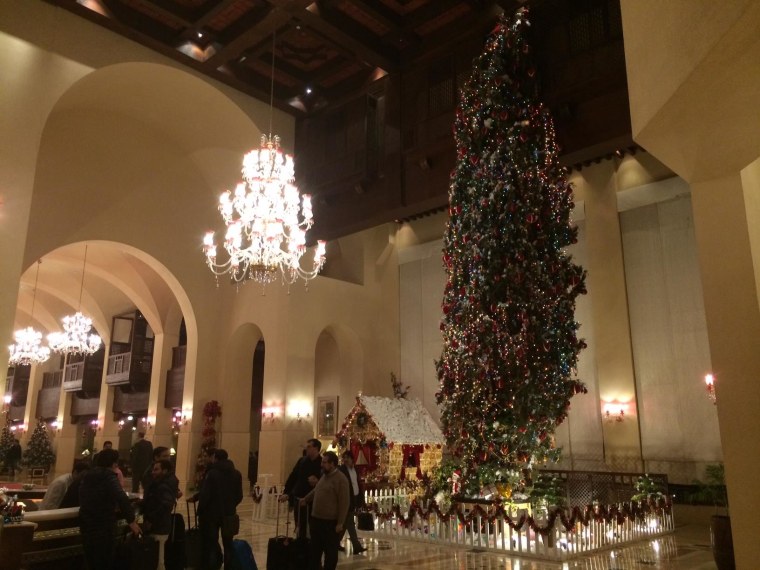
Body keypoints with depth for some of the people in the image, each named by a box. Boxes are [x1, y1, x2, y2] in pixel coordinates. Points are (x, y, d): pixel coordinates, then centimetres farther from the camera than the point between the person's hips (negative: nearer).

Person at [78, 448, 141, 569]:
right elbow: (122, 499, -29)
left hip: (86, 525, 7)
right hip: (103, 526, -7)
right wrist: (131, 521, -24)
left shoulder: (87, 476, 11)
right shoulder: (109, 477, -13)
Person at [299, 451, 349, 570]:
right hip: (316, 519, 8)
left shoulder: (341, 479, -15)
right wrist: (305, 499, 37)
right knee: (314, 550, 15)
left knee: (330, 551, 6)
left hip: (330, 522, -8)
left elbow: (344, 503, -17)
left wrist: (340, 523, -18)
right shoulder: (324, 476, 11)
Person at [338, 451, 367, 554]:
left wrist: (361, 499, 10)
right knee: (350, 524, -5)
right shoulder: (341, 470, -12)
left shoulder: (355, 470, 9)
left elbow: (359, 484, 13)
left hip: (354, 499, 8)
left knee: (345, 523, 16)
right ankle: (356, 546, -5)